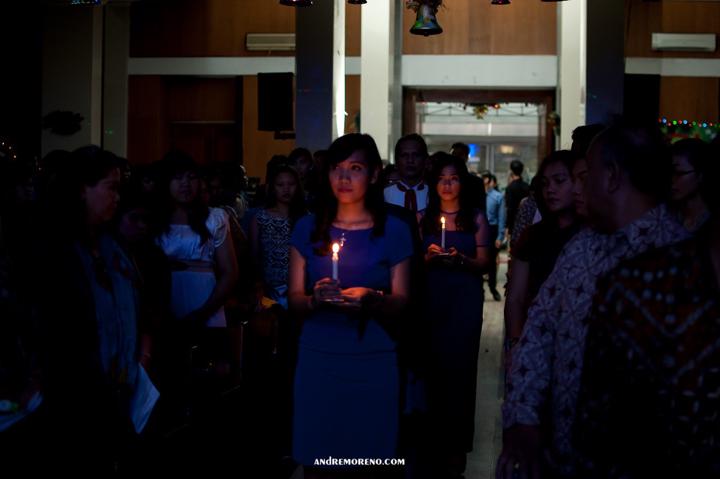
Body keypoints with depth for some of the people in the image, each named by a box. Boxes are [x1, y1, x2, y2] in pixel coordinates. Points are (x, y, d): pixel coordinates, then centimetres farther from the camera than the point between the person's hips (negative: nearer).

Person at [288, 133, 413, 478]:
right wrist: (315, 298, -17)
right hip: (317, 356, 1)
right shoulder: (307, 229, 5)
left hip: (372, 359, -1)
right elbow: (294, 299, 5)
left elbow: (400, 303, 3)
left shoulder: (394, 231, 2)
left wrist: (372, 299, -19)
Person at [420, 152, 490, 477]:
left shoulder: (476, 219, 4)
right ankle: (435, 439, 16)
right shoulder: (423, 219, 8)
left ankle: (456, 446, 6)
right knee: (434, 366, 1)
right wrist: (429, 256, -11)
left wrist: (461, 259, -17)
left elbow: (484, 263, 1)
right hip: (431, 298, 2)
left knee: (459, 367, -4)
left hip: (465, 299, -1)